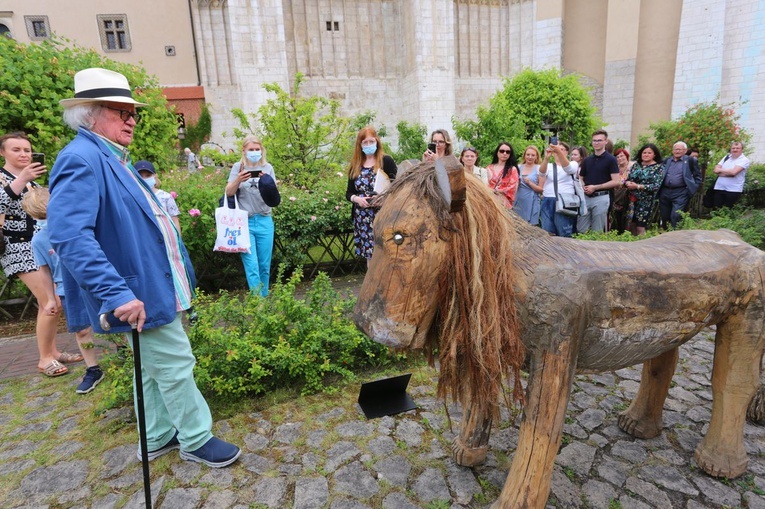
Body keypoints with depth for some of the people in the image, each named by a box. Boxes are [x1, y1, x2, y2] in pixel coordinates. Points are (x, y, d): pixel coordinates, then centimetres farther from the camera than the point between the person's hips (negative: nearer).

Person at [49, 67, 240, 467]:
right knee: (176, 366, 2)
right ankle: (197, 441, 21)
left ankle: (158, 439, 36)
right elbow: (69, 235, -31)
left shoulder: (114, 159, 13)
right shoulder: (82, 160, -19)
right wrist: (117, 293, -35)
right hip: (140, 294, -10)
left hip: (154, 287, 10)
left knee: (156, 369, 20)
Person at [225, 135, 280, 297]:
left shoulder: (267, 168, 7)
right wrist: (238, 180, -20)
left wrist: (267, 183, -19)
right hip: (245, 222, -2)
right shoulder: (238, 167, 3)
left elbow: (274, 194, 1)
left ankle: (264, 298, 21)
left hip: (264, 221, 2)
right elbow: (229, 193, -2)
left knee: (265, 265, 7)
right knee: (251, 265, -6)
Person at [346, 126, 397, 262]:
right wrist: (357, 199, -8)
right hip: (362, 219, 4)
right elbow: (349, 193, 12)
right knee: (369, 255, 11)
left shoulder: (386, 161, -2)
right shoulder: (355, 165, 10)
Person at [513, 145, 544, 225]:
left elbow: (541, 190, -3)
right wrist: (516, 183, -4)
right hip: (518, 202, 3)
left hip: (531, 203, -3)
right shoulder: (519, 167, 9)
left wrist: (529, 183, -16)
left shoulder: (539, 169, -1)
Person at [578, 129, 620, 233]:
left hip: (601, 198, -5)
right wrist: (583, 187, -5)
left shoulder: (610, 159, -4)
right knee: (581, 230, 7)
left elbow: (616, 182, -10)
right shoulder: (587, 160, 12)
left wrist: (595, 187, -15)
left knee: (597, 232, 2)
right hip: (585, 197, 5)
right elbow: (580, 178, 18)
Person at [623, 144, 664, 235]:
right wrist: (627, 183, -14)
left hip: (645, 201, -4)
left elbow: (656, 186, -13)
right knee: (631, 225, 6)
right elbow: (627, 179, 11)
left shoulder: (659, 167, -3)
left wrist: (637, 186, -20)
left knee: (640, 228, -5)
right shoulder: (636, 164, 10)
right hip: (631, 199, 4)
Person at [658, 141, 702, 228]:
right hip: (664, 192, 4)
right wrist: (659, 188, 8)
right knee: (664, 217, 8)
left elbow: (698, 176, 4)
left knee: (676, 217, -14)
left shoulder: (691, 160, 4)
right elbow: (661, 175, 21)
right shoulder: (666, 161, 15)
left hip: (680, 193, -4)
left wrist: (691, 189, -5)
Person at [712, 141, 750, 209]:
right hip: (719, 188, 5)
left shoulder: (744, 160, -4)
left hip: (733, 190, -4)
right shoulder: (726, 157, 12)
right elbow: (716, 170, 3)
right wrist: (729, 173, -11)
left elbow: (733, 172, -20)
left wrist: (720, 170, -5)